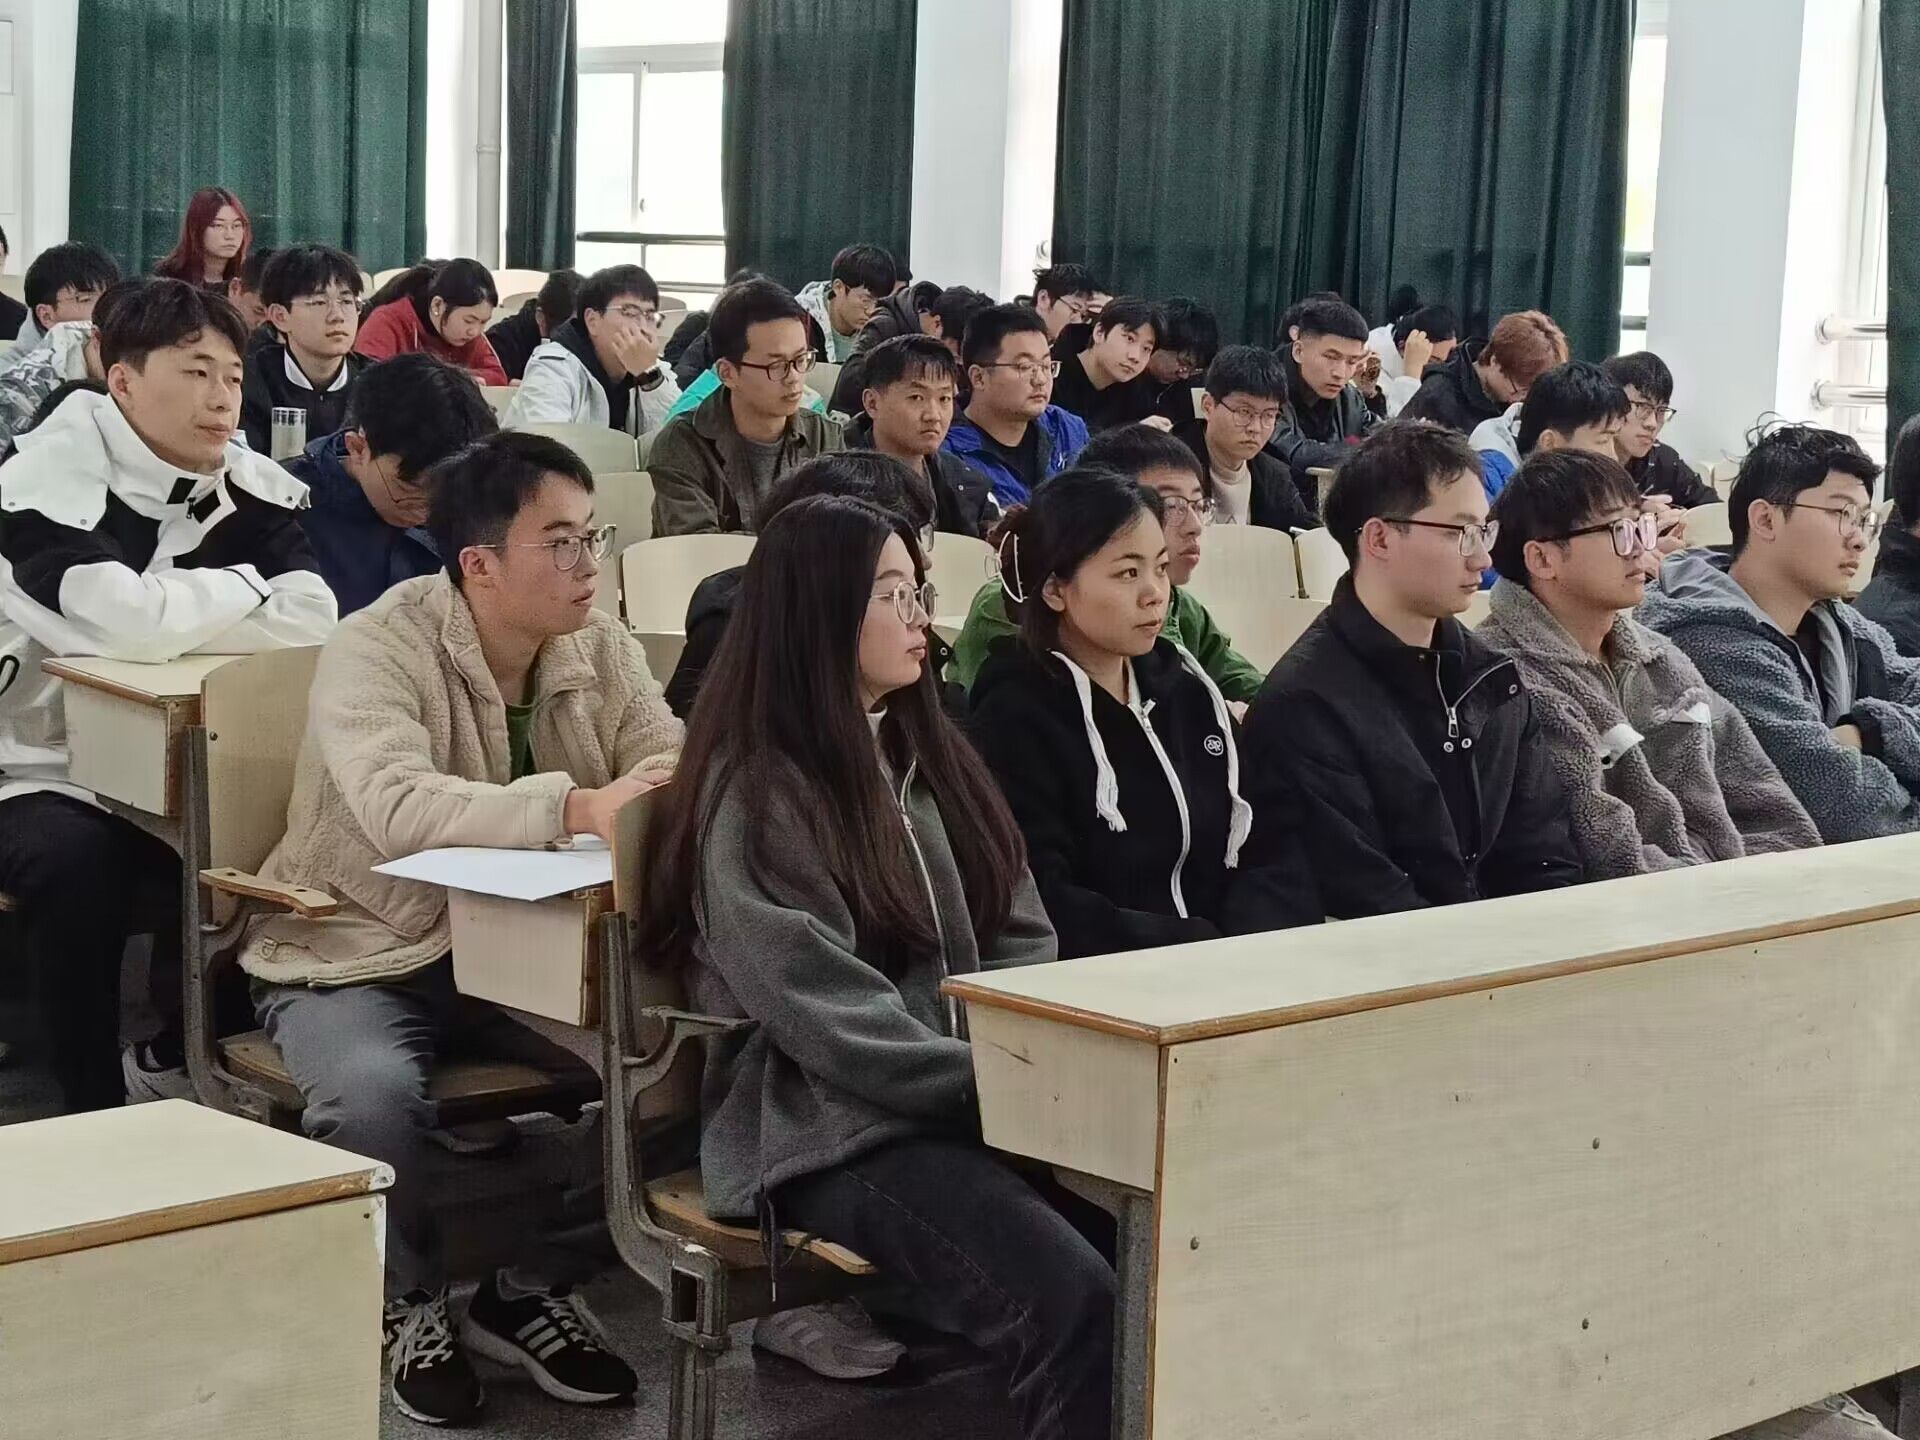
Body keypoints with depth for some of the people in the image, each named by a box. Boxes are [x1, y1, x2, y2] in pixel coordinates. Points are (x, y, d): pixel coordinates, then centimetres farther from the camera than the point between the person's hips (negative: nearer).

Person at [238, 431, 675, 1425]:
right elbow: (398, 808, -36)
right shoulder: (377, 649, -19)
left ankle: (531, 1292, 3)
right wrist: (576, 808, -48)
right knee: (373, 1092, -35)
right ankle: (406, 1305, -3)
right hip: (361, 955, -5)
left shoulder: (599, 647, 1)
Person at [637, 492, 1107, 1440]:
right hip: (832, 1132, -7)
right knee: (1072, 1297, -30)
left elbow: (1020, 945, 12)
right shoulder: (755, 796, -7)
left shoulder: (924, 755, 17)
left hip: (974, 1103, 7)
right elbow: (838, 1024, -16)